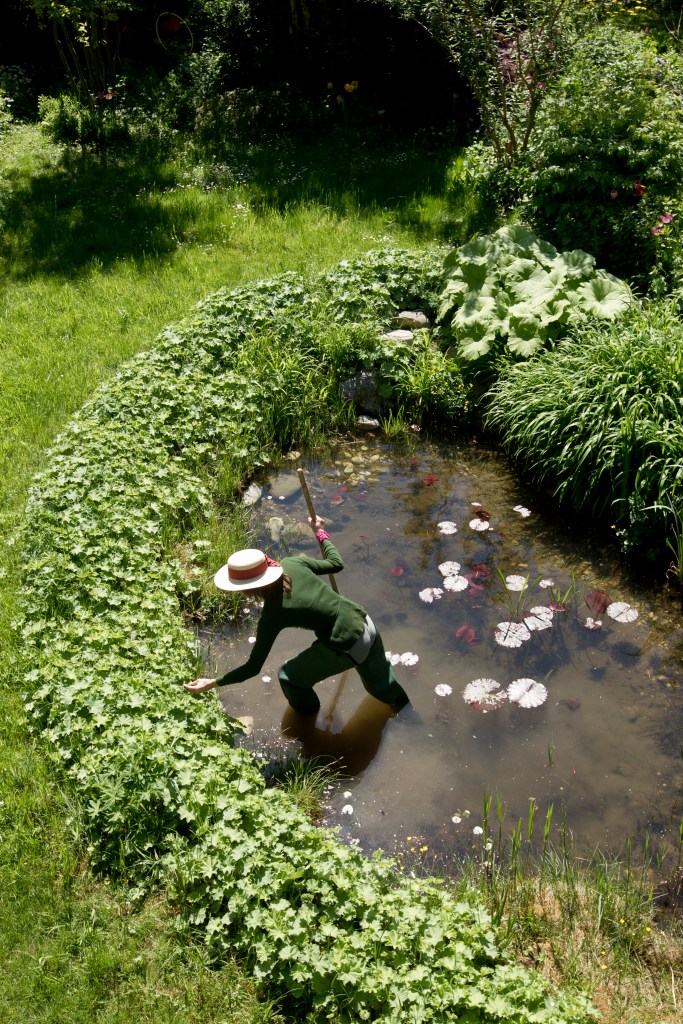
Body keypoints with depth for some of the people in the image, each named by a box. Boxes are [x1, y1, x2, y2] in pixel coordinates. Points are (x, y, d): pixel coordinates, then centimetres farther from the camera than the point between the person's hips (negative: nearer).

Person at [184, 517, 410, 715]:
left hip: (346, 648, -6)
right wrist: (320, 532, 20)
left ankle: (307, 715, 46)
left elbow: (253, 667, -14)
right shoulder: (292, 563, -9)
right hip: (365, 624, 6)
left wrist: (212, 683, -7)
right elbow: (336, 563, 6)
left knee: (289, 677, 18)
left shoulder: (272, 614, -21)